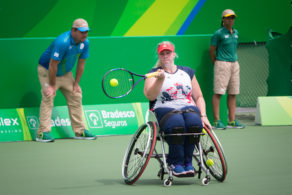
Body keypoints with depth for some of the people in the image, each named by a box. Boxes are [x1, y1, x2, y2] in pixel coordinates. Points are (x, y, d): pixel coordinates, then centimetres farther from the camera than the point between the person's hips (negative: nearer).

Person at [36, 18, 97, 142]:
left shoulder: (85, 43, -10)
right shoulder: (62, 42, -33)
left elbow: (81, 64, 1)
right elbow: (53, 65, -28)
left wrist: (76, 83, 1)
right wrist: (52, 85, -23)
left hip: (66, 73, 7)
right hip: (47, 71, -7)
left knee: (76, 97, 4)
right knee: (48, 99, -18)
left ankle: (79, 131, 12)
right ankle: (43, 133, -19)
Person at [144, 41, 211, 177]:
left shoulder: (187, 72, 21)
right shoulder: (154, 73, 12)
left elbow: (198, 97, 21)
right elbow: (150, 96, -7)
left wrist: (203, 115, 6)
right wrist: (160, 79, -21)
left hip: (188, 107, 3)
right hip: (164, 109, -3)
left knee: (194, 122, -35)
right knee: (177, 124, -39)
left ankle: (187, 162, -21)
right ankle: (177, 163, -25)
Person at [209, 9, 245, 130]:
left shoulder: (236, 33, 13)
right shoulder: (219, 33, -7)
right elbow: (211, 50, -4)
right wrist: (216, 64, 1)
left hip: (234, 64, 7)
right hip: (222, 64, -7)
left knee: (233, 93, 6)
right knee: (218, 92, -7)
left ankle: (232, 121, 10)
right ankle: (216, 121, -8)